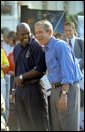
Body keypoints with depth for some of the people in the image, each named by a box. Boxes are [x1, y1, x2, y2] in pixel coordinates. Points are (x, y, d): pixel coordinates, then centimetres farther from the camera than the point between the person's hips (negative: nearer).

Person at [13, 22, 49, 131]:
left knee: (38, 123, -3)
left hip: (33, 88, -7)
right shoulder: (17, 48, 13)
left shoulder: (36, 46, -11)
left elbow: (40, 69, -16)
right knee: (24, 124, 12)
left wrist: (22, 77, -15)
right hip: (19, 88, 7)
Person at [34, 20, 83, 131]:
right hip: (55, 89, 9)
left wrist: (64, 94, -25)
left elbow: (67, 71, -20)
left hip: (67, 88, -9)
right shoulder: (47, 49, 15)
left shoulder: (60, 46, -13)